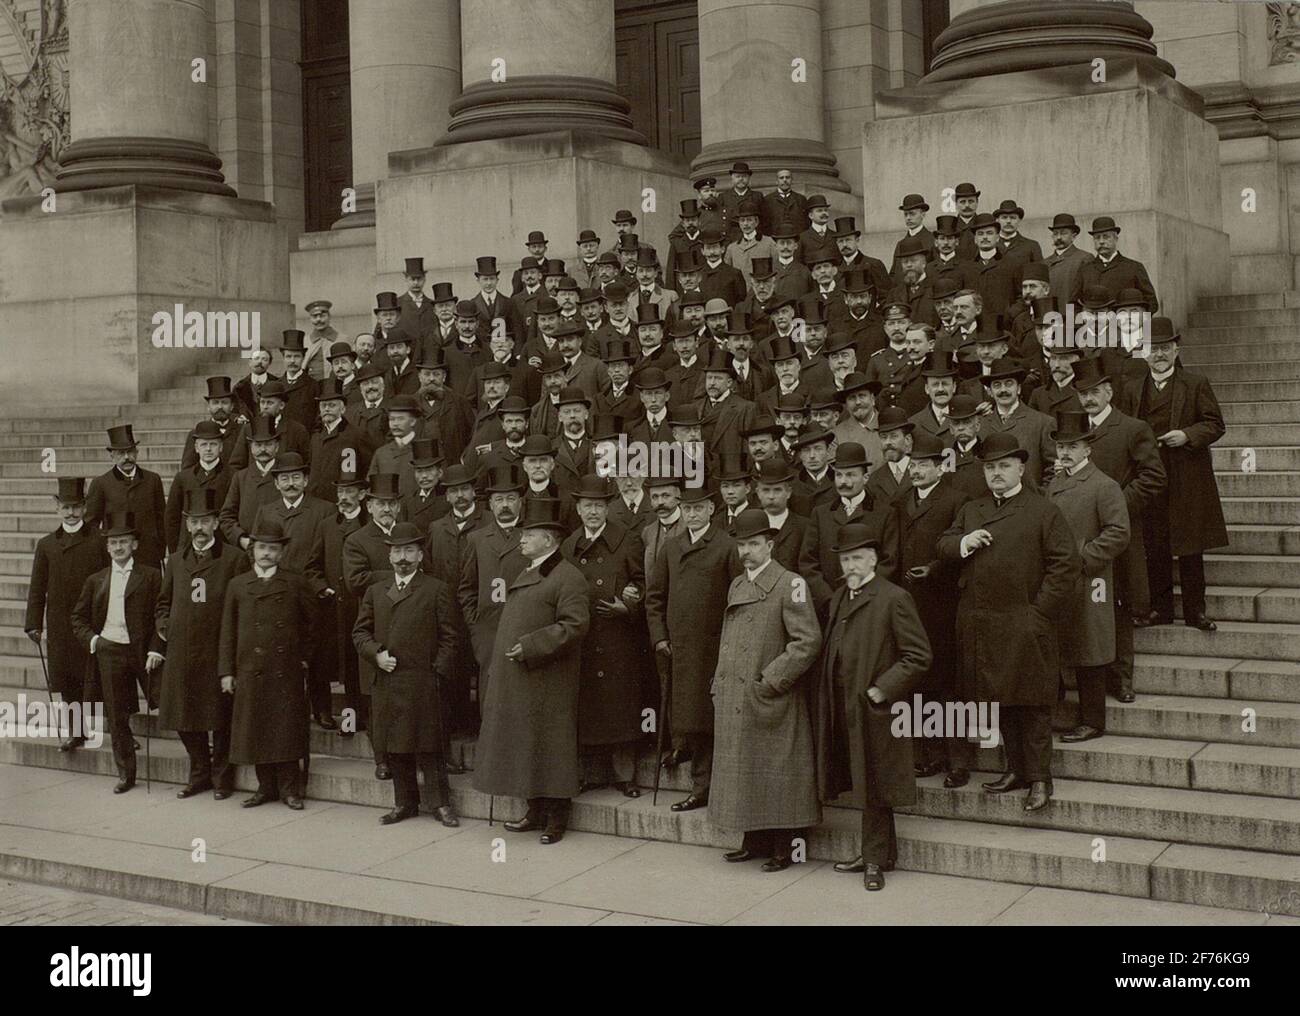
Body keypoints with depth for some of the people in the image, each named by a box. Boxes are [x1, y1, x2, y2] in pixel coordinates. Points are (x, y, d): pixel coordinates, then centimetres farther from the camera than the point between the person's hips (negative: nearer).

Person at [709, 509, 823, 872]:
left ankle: (784, 848, 10)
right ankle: (755, 841, 24)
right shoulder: (736, 585, 13)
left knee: (776, 775, 0)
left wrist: (771, 680, -16)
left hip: (770, 704, -7)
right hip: (733, 703, 7)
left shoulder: (790, 585, -9)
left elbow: (809, 641, -15)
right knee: (742, 771, 13)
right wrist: (720, 683, 13)